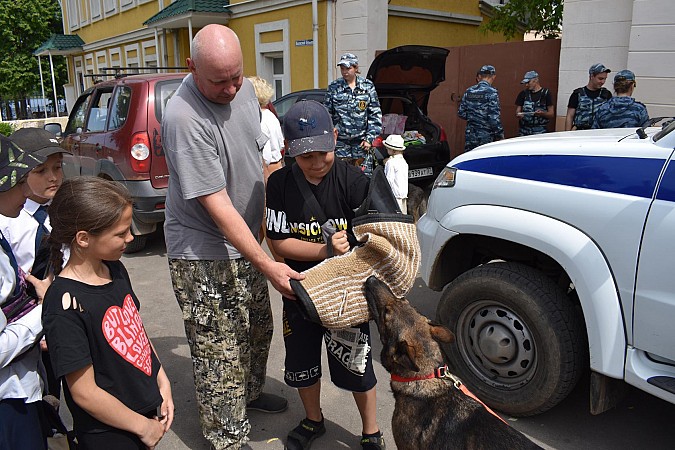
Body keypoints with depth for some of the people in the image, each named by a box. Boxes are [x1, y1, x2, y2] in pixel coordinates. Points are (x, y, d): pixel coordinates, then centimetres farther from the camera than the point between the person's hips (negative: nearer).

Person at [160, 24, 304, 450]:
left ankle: (250, 392, 48)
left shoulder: (245, 90, -2)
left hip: (246, 241, 8)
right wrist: (267, 265, -27)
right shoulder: (184, 118, -27)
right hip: (204, 255, -8)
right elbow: (217, 205, -28)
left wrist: (269, 220, 14)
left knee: (258, 331, 24)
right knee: (220, 352, 3)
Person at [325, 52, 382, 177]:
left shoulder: (367, 86, 5)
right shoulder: (333, 87, 5)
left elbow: (376, 114, 4)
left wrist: (370, 138, -3)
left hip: (362, 141, 0)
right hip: (340, 140, 0)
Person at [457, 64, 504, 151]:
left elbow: (461, 113, 7)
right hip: (486, 137, -5)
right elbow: (494, 117, -16)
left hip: (470, 136, 5)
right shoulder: (491, 92, -12)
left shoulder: (469, 91, 4)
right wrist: (500, 136, -8)